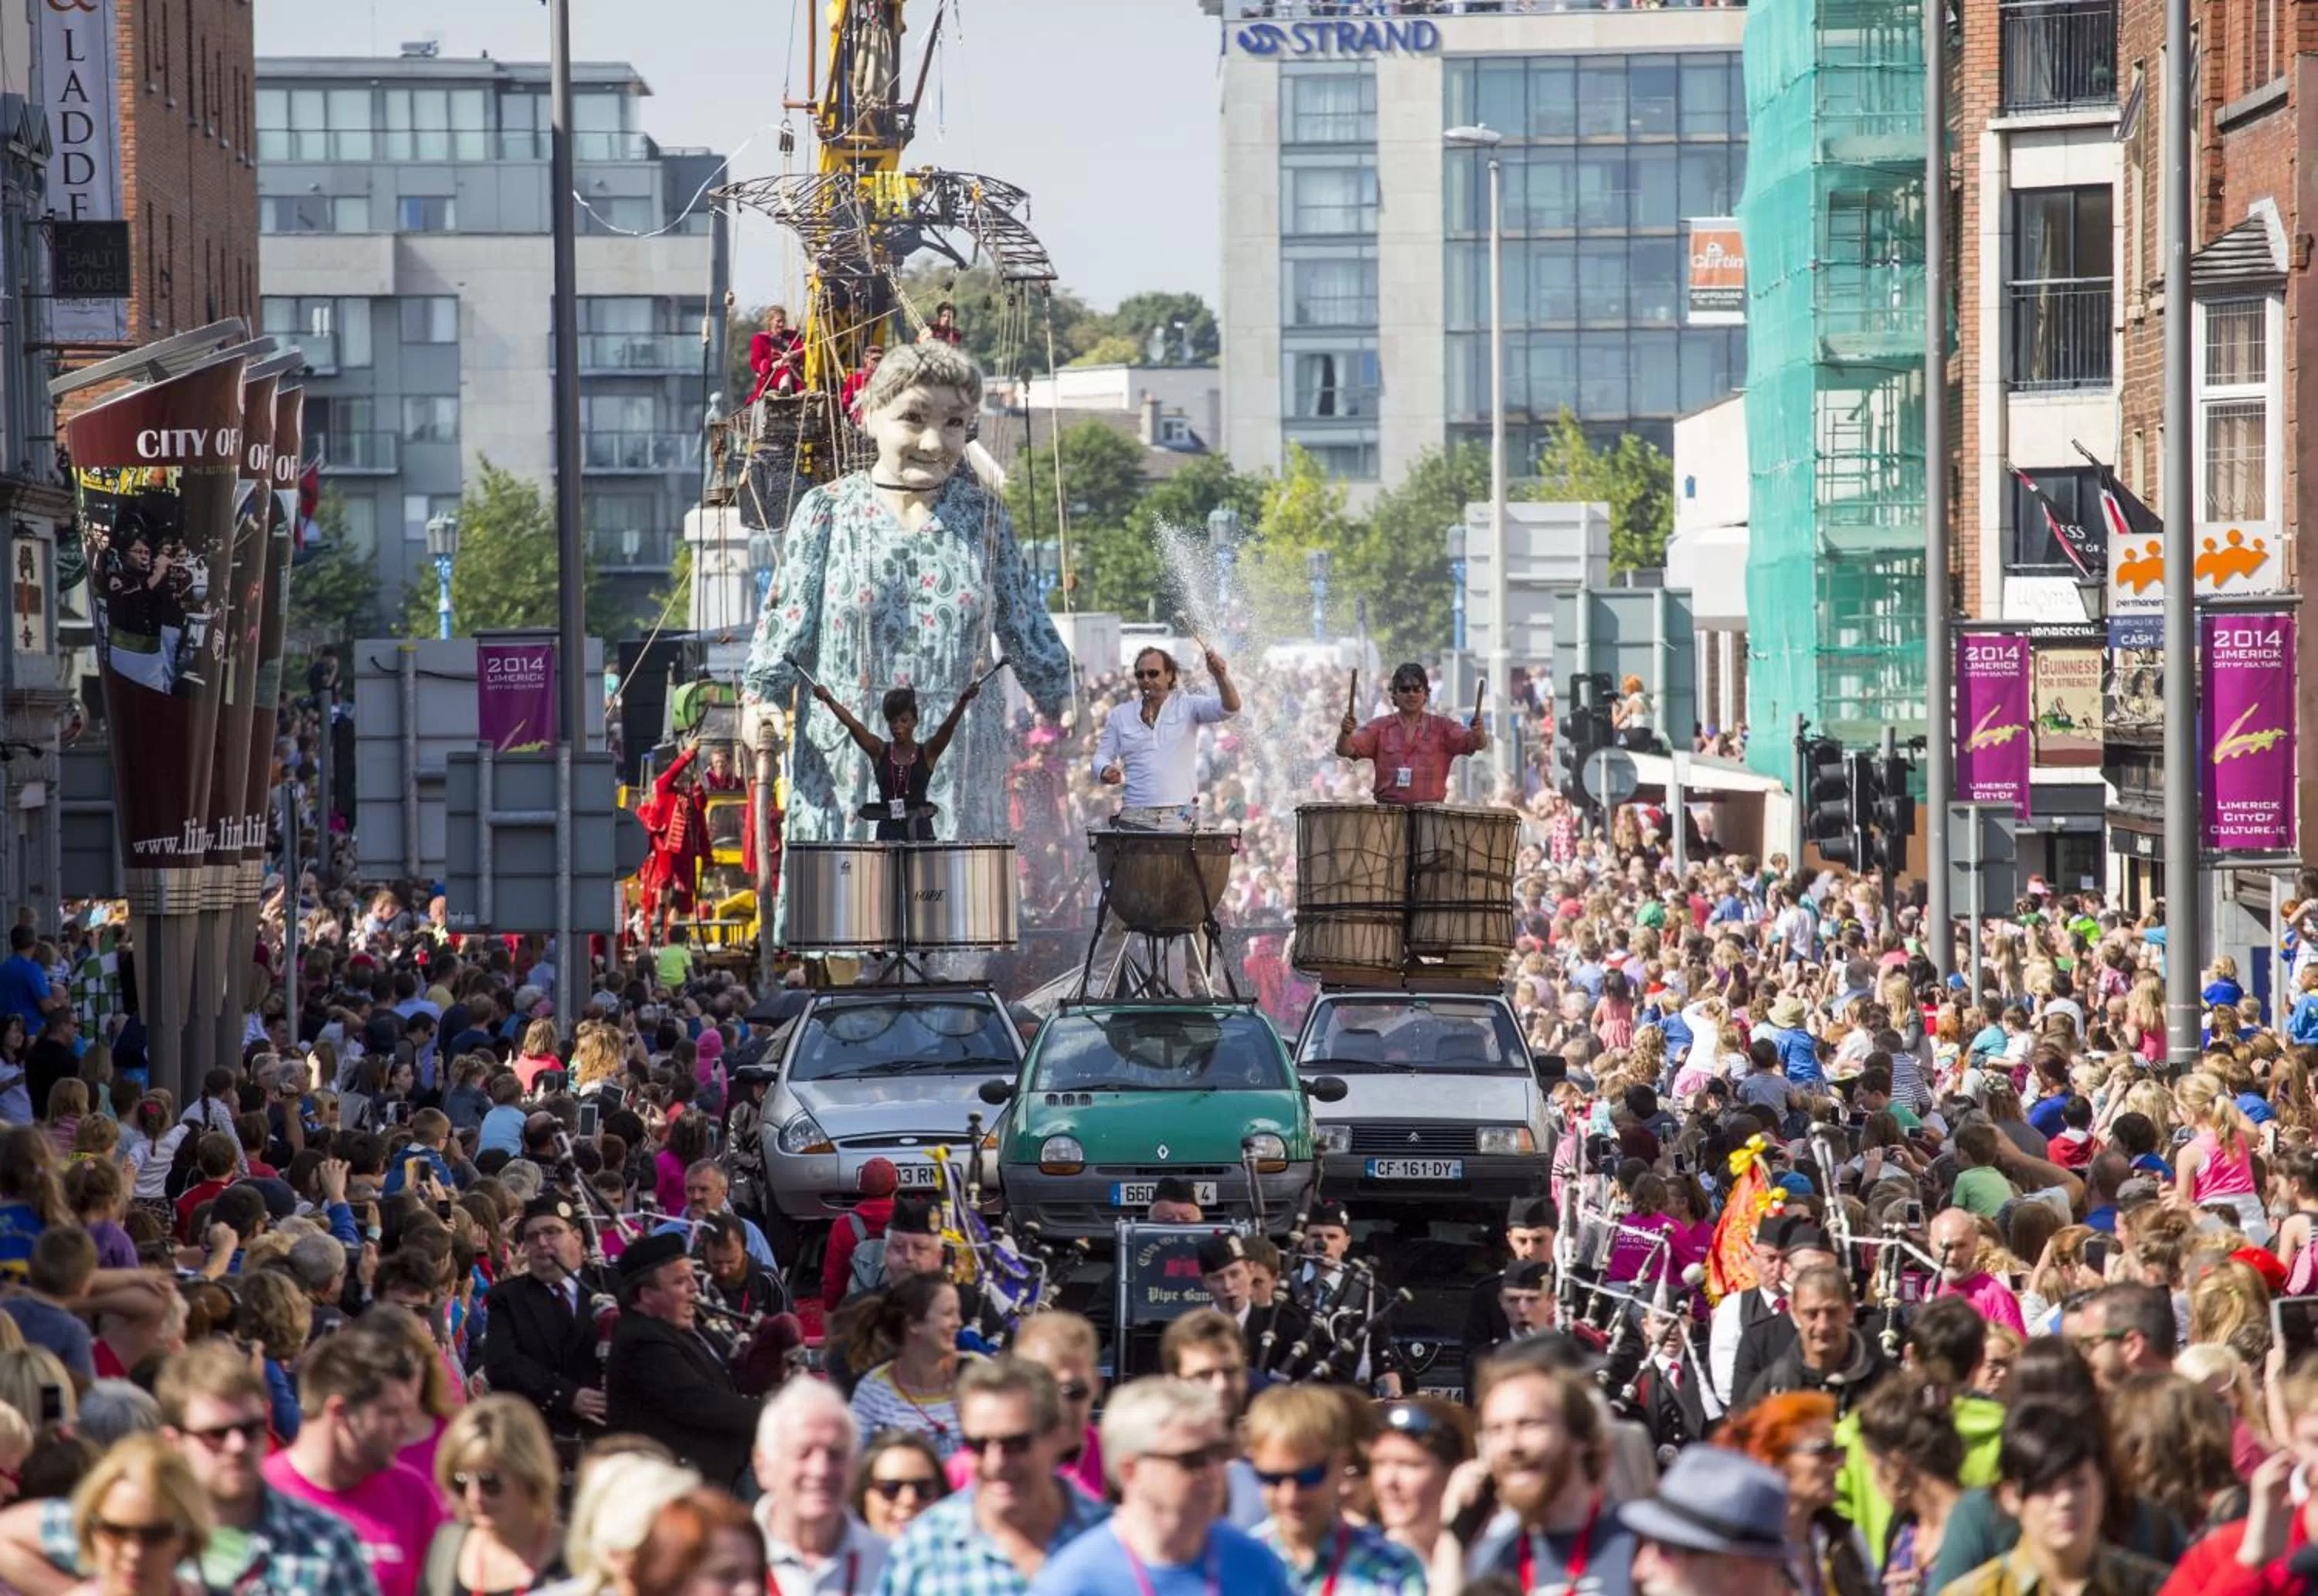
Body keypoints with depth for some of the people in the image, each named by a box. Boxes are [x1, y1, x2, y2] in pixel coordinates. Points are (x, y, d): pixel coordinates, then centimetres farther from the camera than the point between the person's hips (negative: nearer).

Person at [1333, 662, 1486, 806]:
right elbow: (1345, 750, 1)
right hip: (1389, 808, 1)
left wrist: (1477, 731, -28)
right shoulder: (1381, 727, 9)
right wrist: (1346, 733, -22)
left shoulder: (1441, 727, 7)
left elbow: (1476, 744, -4)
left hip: (1431, 810, -1)